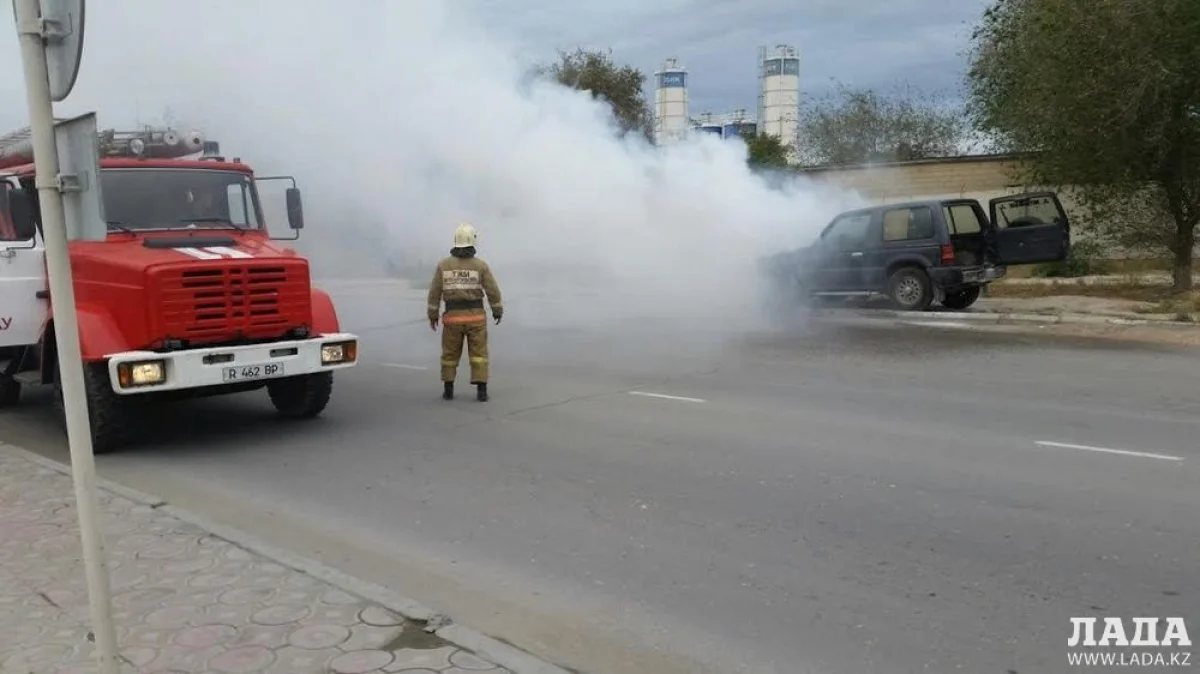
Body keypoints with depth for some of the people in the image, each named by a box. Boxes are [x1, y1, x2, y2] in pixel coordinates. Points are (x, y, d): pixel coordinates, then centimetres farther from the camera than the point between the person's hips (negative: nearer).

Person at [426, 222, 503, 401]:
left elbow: (434, 292, 0)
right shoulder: (481, 265, -6)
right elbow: (493, 291, -5)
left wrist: (432, 315, 10)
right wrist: (498, 311, 10)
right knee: (478, 354, 4)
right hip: (475, 317, -1)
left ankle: (448, 390, 16)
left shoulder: (443, 265, -2)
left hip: (453, 317, 1)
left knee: (450, 353, 15)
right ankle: (481, 391, -3)